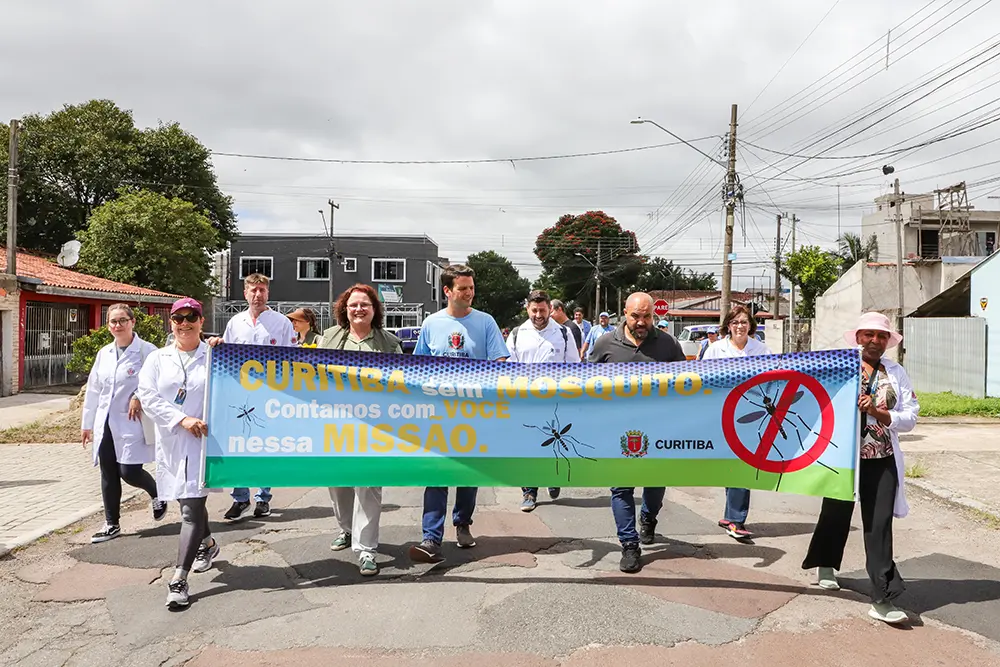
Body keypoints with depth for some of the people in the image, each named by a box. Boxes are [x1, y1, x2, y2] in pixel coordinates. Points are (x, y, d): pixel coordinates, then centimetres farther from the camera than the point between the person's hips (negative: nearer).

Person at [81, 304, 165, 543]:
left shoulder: (146, 351, -9)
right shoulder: (104, 353, 10)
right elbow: (93, 390, 14)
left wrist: (140, 397, -18)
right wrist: (87, 424, 16)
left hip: (131, 422, -6)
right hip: (106, 422, 6)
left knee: (129, 472, -7)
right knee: (108, 474, 9)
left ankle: (157, 494, 24)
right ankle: (111, 524, 21)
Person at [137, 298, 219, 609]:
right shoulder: (157, 358, 8)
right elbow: (148, 397, -2)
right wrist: (182, 420, -14)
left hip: (203, 441, -4)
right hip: (170, 442, 4)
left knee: (192, 507, -9)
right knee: (189, 502, 19)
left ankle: (179, 579, -7)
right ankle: (207, 544, 46)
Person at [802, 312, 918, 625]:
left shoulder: (897, 373, 5)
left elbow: (909, 418, -2)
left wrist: (878, 412, -16)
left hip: (882, 461, 1)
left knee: (880, 524, -4)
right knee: (836, 514, 16)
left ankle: (882, 598, -2)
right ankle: (826, 565, 43)